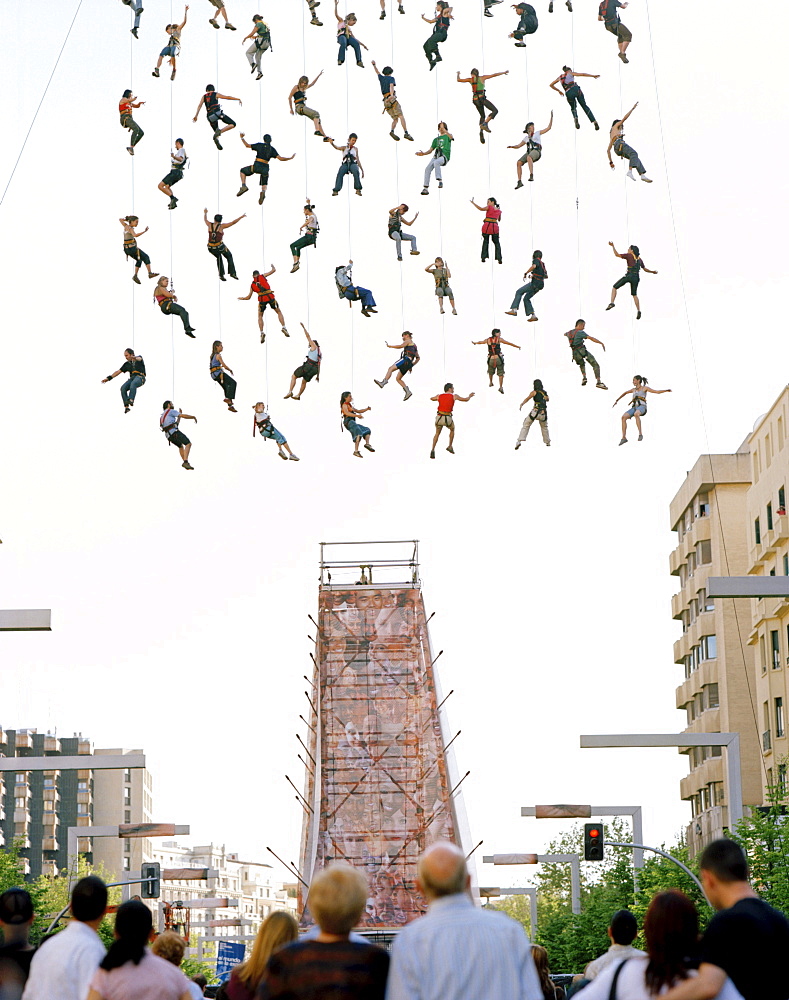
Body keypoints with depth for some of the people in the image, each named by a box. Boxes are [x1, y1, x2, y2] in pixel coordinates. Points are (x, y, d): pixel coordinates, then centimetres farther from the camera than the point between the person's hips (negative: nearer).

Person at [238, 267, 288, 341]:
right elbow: (273, 270, 18)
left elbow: (248, 297, 26)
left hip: (262, 299, 1)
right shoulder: (262, 276, 16)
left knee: (260, 316, 20)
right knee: (279, 312, 18)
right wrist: (272, 266, 41)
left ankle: (262, 333, 4)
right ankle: (284, 328, 2)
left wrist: (242, 298, 46)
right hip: (270, 296, -1)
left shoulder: (252, 285, 21)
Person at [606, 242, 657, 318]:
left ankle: (612, 303, -10)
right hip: (636, 277, 5)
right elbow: (645, 269, 21)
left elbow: (617, 254, -2)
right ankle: (638, 311, 4)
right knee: (634, 294, 18)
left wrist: (612, 246, 8)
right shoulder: (639, 259, 17)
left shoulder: (629, 255, 2)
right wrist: (652, 272, 39)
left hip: (629, 275, -5)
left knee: (614, 287, 8)